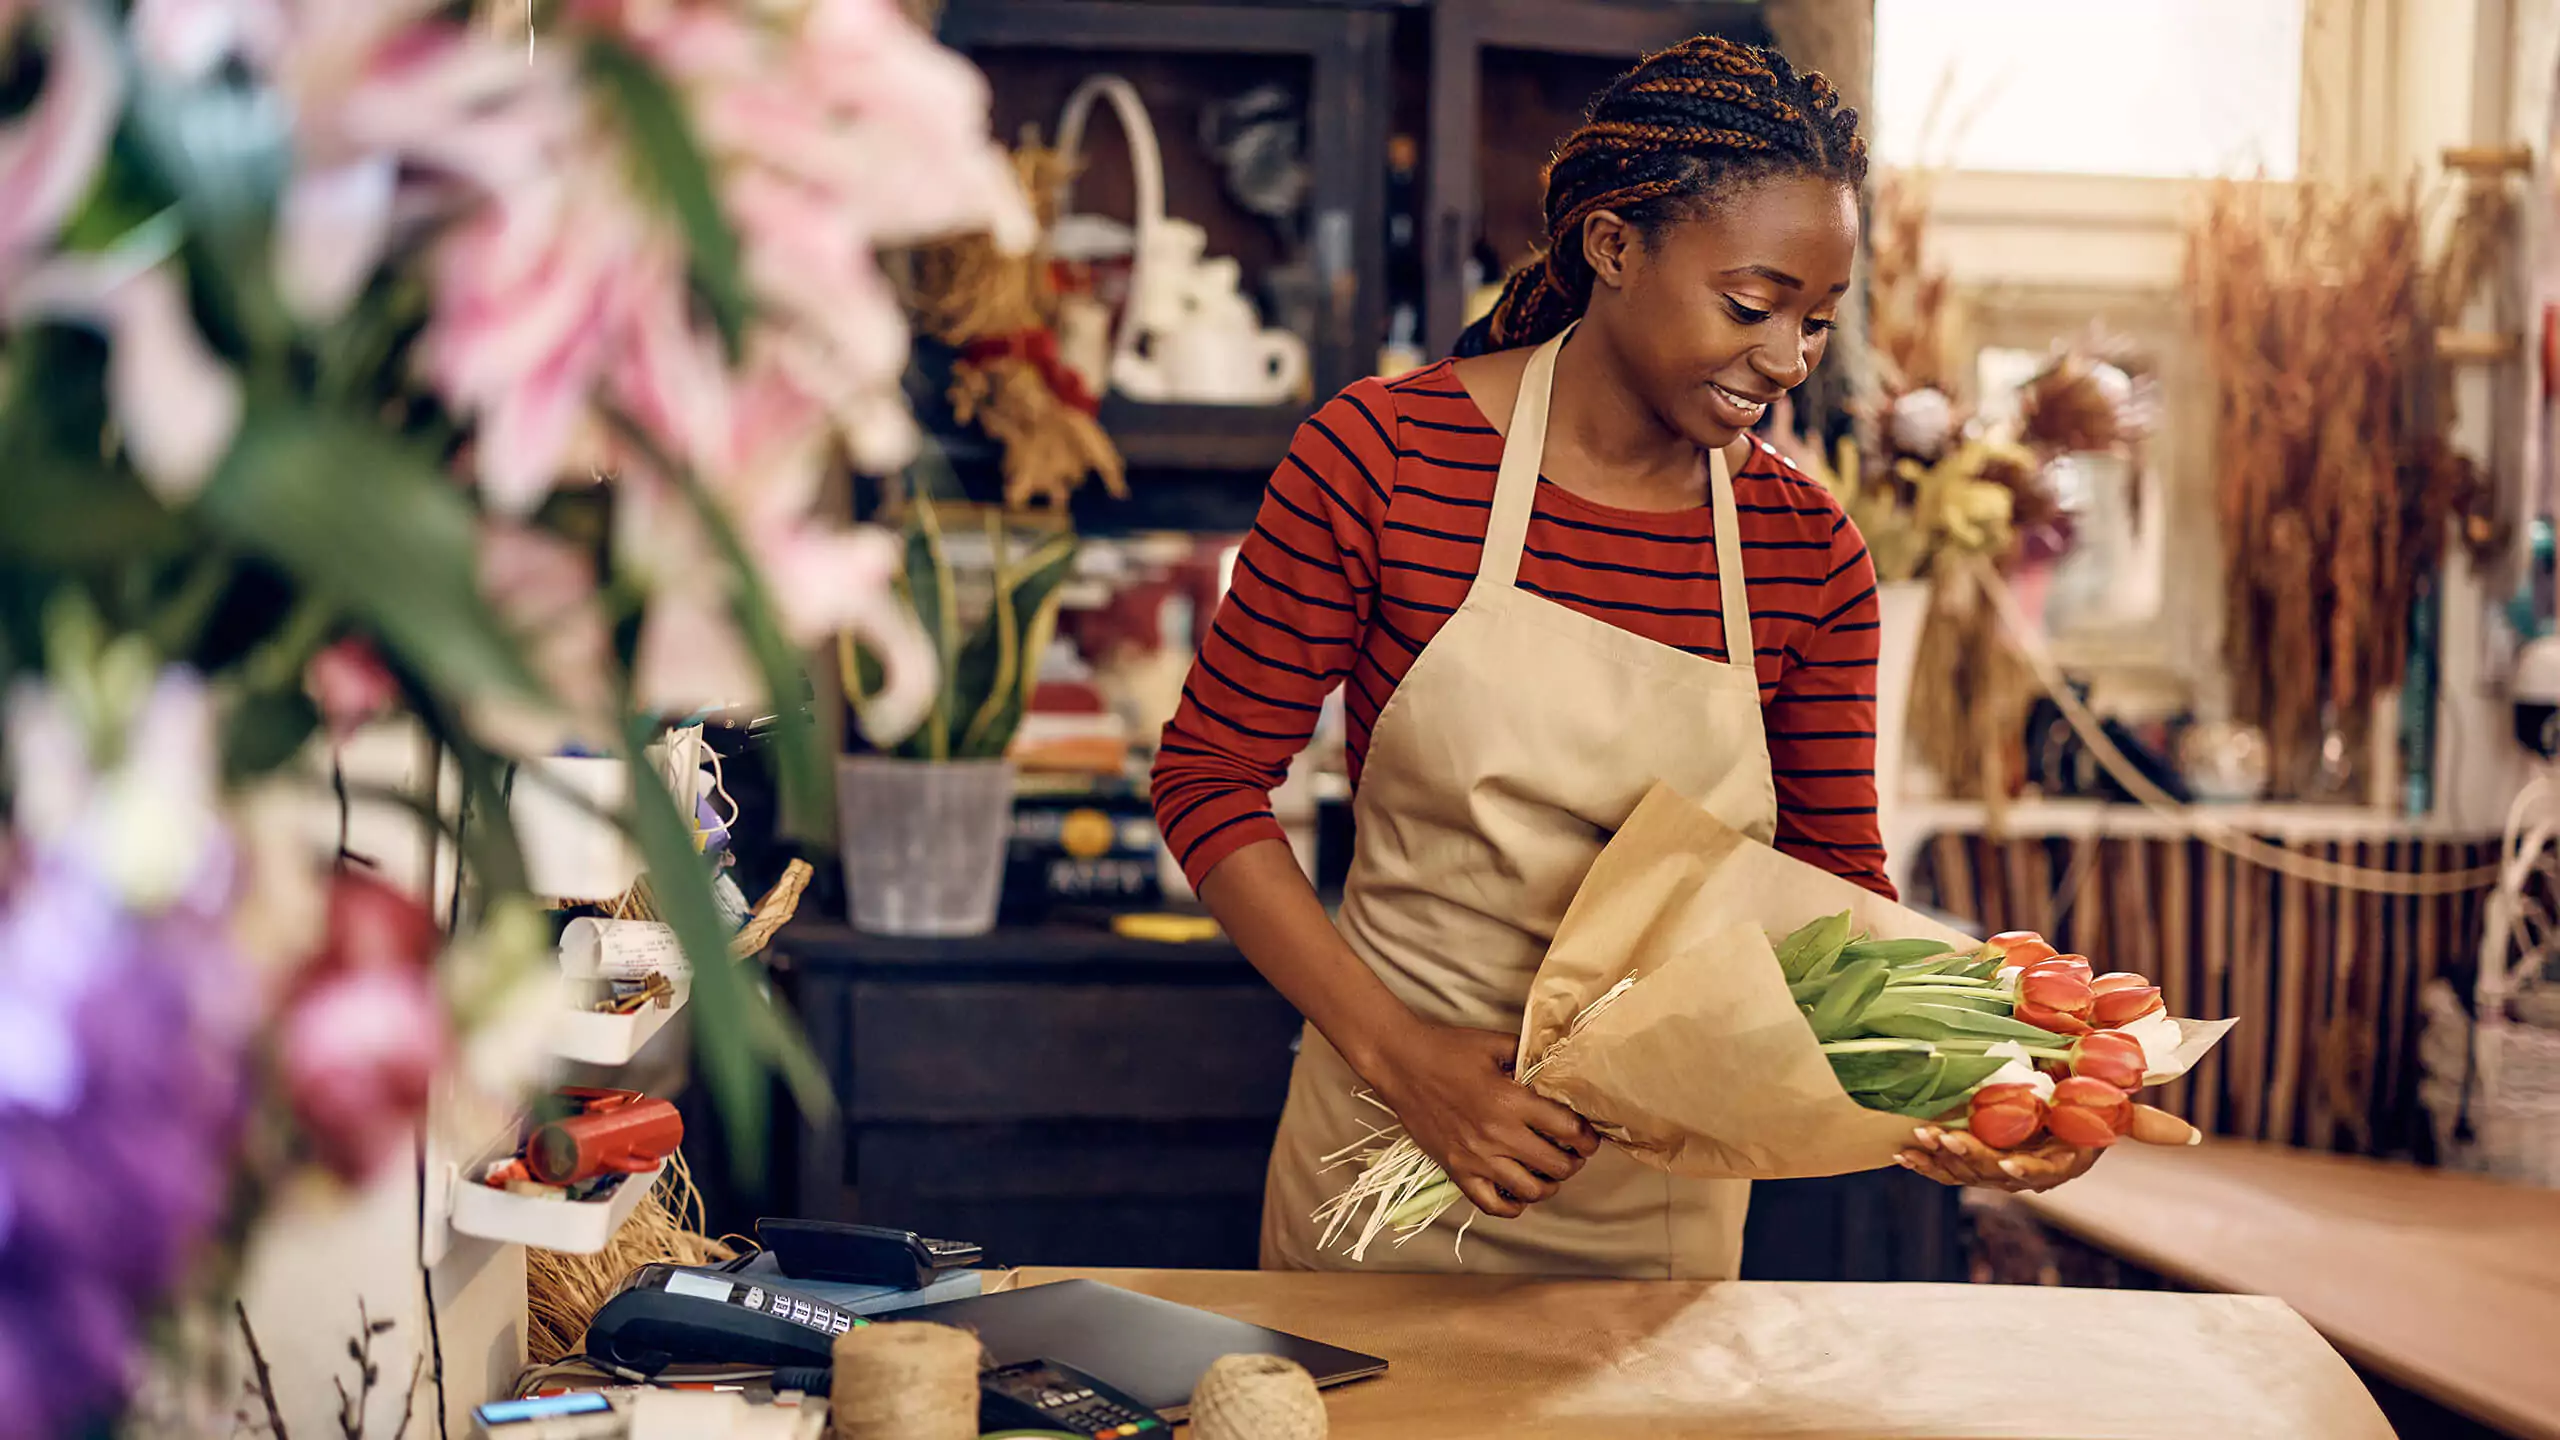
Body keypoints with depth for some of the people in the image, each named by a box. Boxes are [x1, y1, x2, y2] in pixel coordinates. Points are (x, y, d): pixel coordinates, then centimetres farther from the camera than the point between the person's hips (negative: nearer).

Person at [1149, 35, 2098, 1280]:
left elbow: (1835, 882, 1)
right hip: (1394, 1131, -2)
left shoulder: (1808, 558, -4)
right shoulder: (1383, 457, -13)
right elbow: (1209, 777, -10)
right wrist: (1395, 1050, -20)